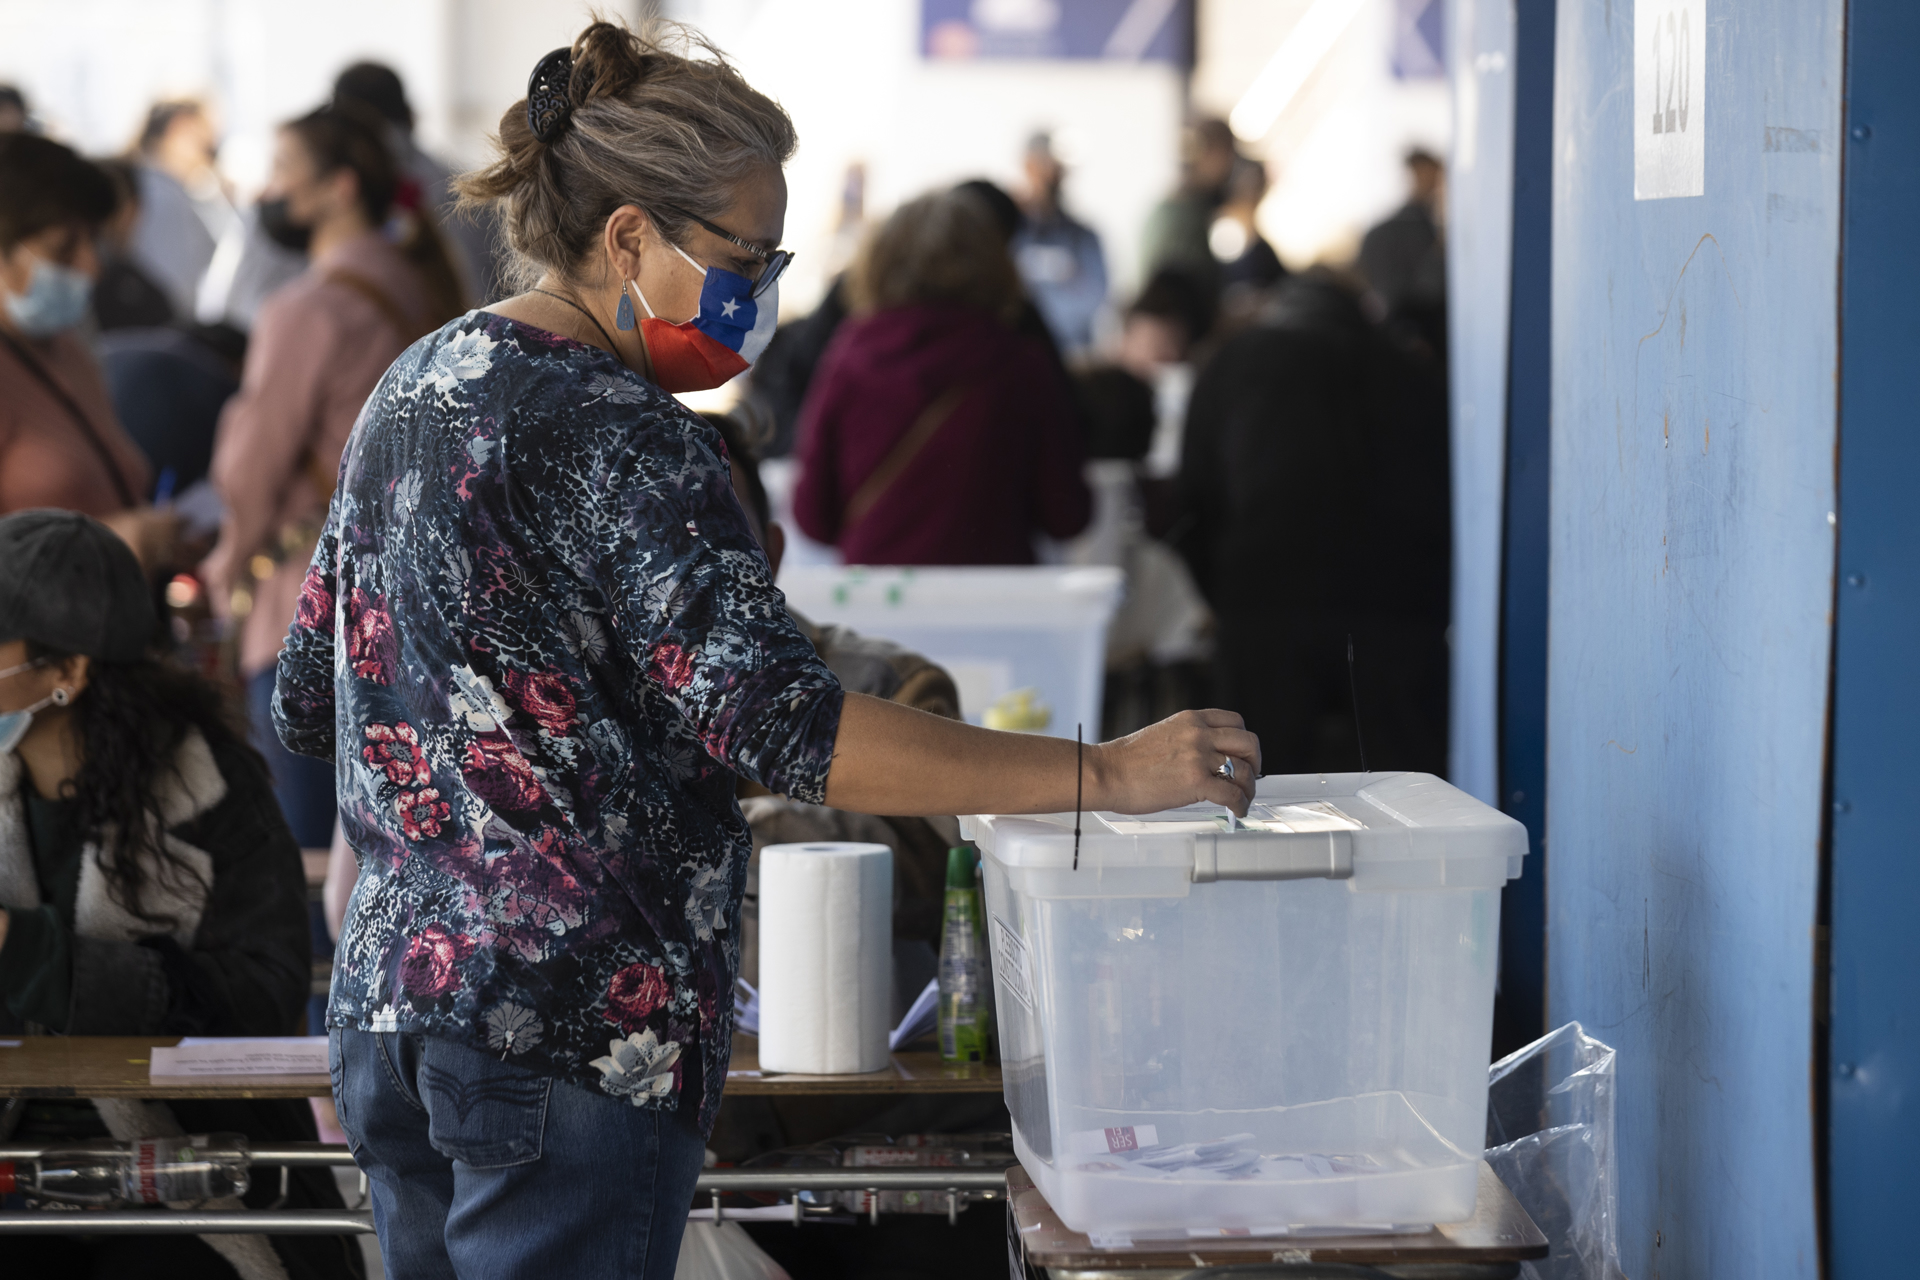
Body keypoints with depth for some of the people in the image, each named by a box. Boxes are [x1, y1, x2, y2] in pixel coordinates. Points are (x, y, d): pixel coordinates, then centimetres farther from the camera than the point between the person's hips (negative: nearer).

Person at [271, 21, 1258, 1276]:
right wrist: (1105, 774, -27)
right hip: (567, 1030, -9)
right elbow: (777, 724, -26)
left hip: (393, 995, 9)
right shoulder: (618, 435, -16)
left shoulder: (414, 390, 12)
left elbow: (307, 701, 19)